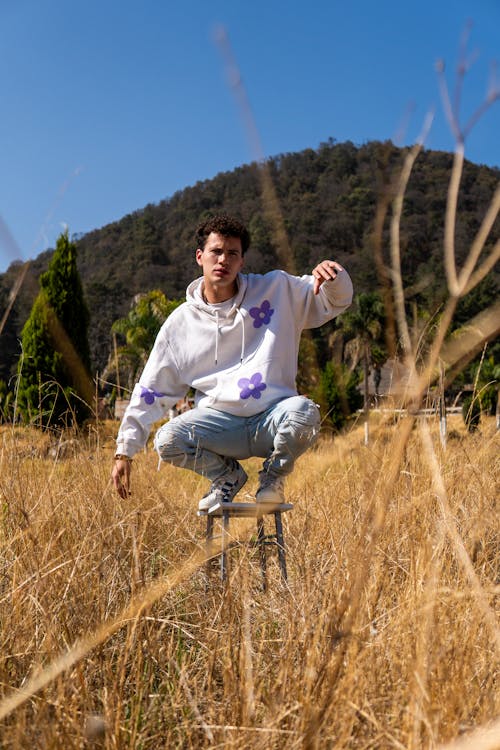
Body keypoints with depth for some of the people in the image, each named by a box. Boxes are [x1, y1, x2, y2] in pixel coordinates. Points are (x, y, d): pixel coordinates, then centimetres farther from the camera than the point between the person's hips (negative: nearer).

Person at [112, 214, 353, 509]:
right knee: (167, 441, -26)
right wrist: (125, 451, 4)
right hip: (220, 422, 1)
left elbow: (338, 300, 7)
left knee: (303, 412, -34)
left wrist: (332, 275, -19)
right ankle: (228, 476, 7)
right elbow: (151, 391, 8)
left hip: (272, 418, -1)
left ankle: (274, 474, 1)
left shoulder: (275, 290, 5)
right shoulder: (181, 322, 6)